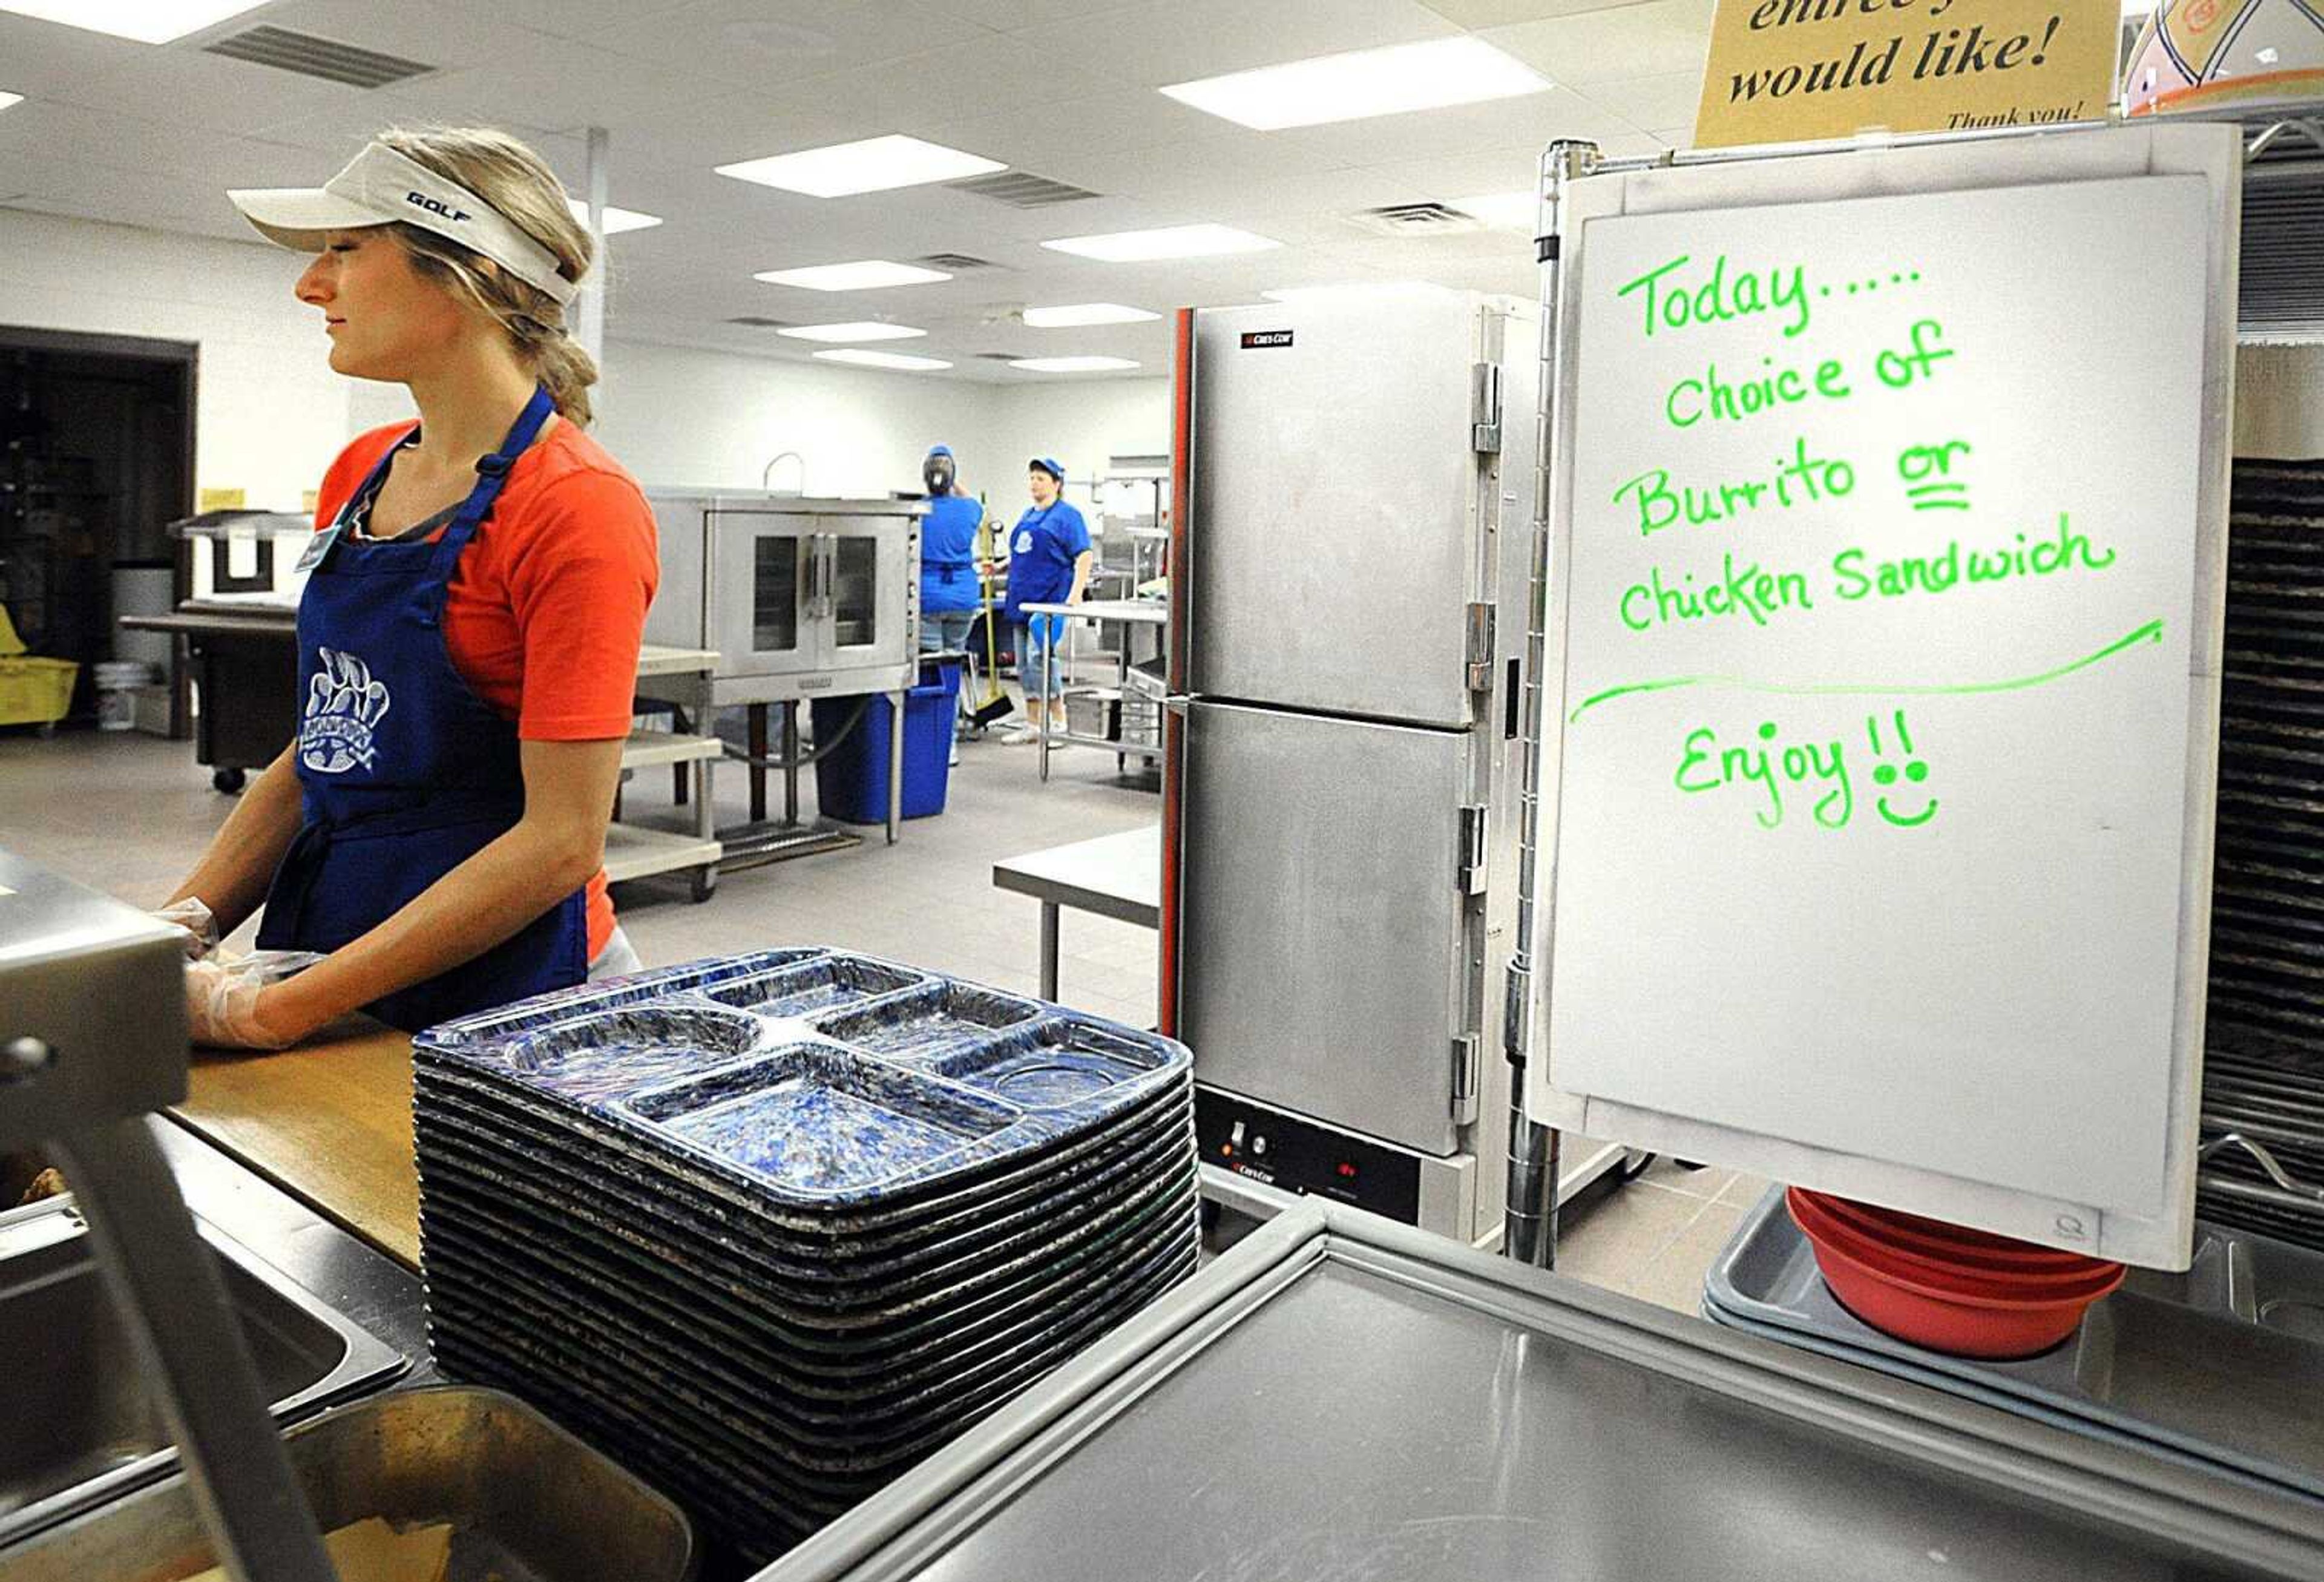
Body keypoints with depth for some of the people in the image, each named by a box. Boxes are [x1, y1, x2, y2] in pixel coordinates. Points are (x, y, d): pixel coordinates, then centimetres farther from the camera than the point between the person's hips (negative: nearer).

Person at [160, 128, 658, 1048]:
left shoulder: (576, 507, -17)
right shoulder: (360, 474, 6)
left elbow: (561, 841, -21)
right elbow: (324, 748, 12)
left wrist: (275, 1011, -19)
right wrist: (183, 926, 0)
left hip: (497, 991, -7)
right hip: (323, 954, 7)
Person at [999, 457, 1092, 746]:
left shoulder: (1066, 515, -4)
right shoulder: (1028, 515, 19)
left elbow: (1085, 556, -10)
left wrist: (1076, 593, -20)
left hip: (1050, 598, -8)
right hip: (1023, 599, 8)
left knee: (1040, 656, -16)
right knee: (1024, 663, 8)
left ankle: (1059, 723, -7)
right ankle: (1032, 725, 16)